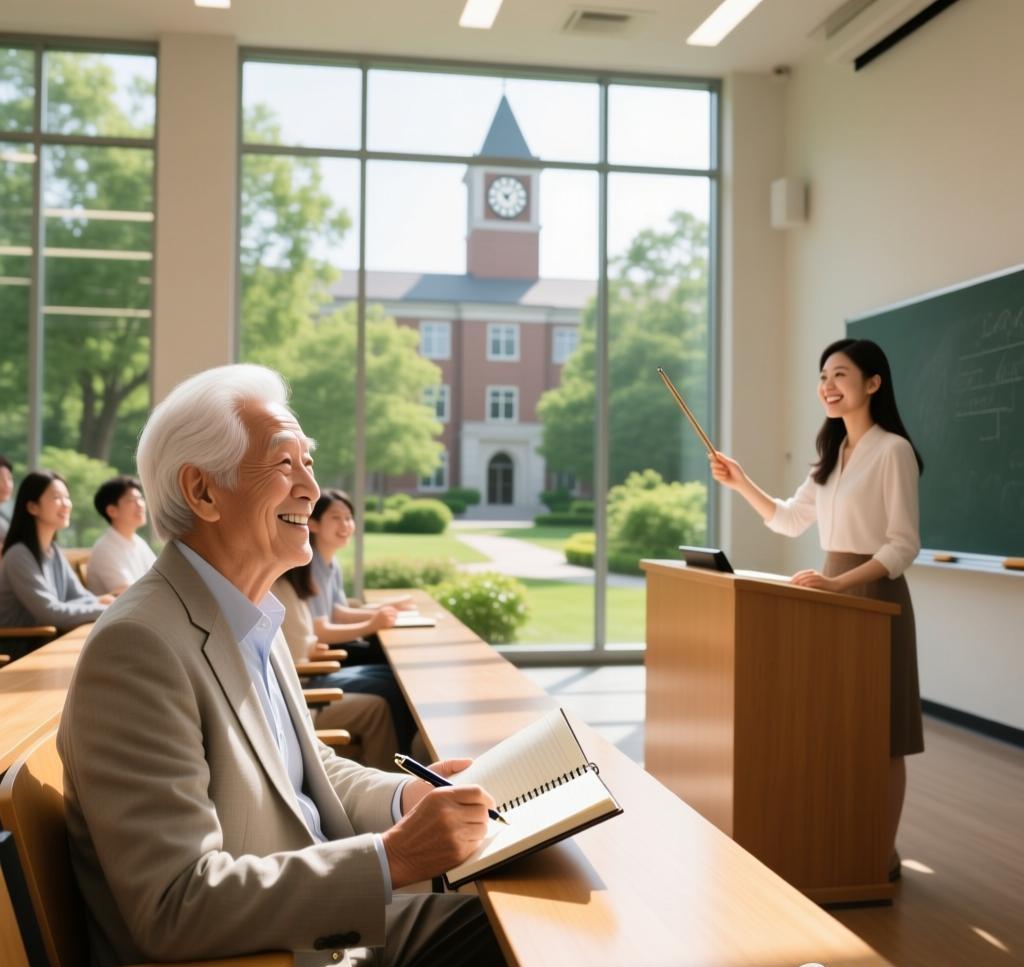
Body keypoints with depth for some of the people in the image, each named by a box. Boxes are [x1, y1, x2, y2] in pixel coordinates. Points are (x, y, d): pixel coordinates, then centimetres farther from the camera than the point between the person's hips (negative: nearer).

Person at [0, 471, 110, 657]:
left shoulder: (54, 552, 9)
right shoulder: (19, 556, -17)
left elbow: (79, 596, 8)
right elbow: (50, 612, -22)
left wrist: (99, 602, -14)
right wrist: (107, 611, -22)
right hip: (21, 653, -7)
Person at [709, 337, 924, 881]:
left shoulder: (892, 450, -12)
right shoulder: (833, 453, 13)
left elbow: (904, 545, -16)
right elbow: (789, 521, 19)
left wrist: (840, 582, -26)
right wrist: (742, 484, 8)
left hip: (874, 595, -8)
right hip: (835, 593, 8)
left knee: (881, 732, 1)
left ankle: (884, 854, 12)